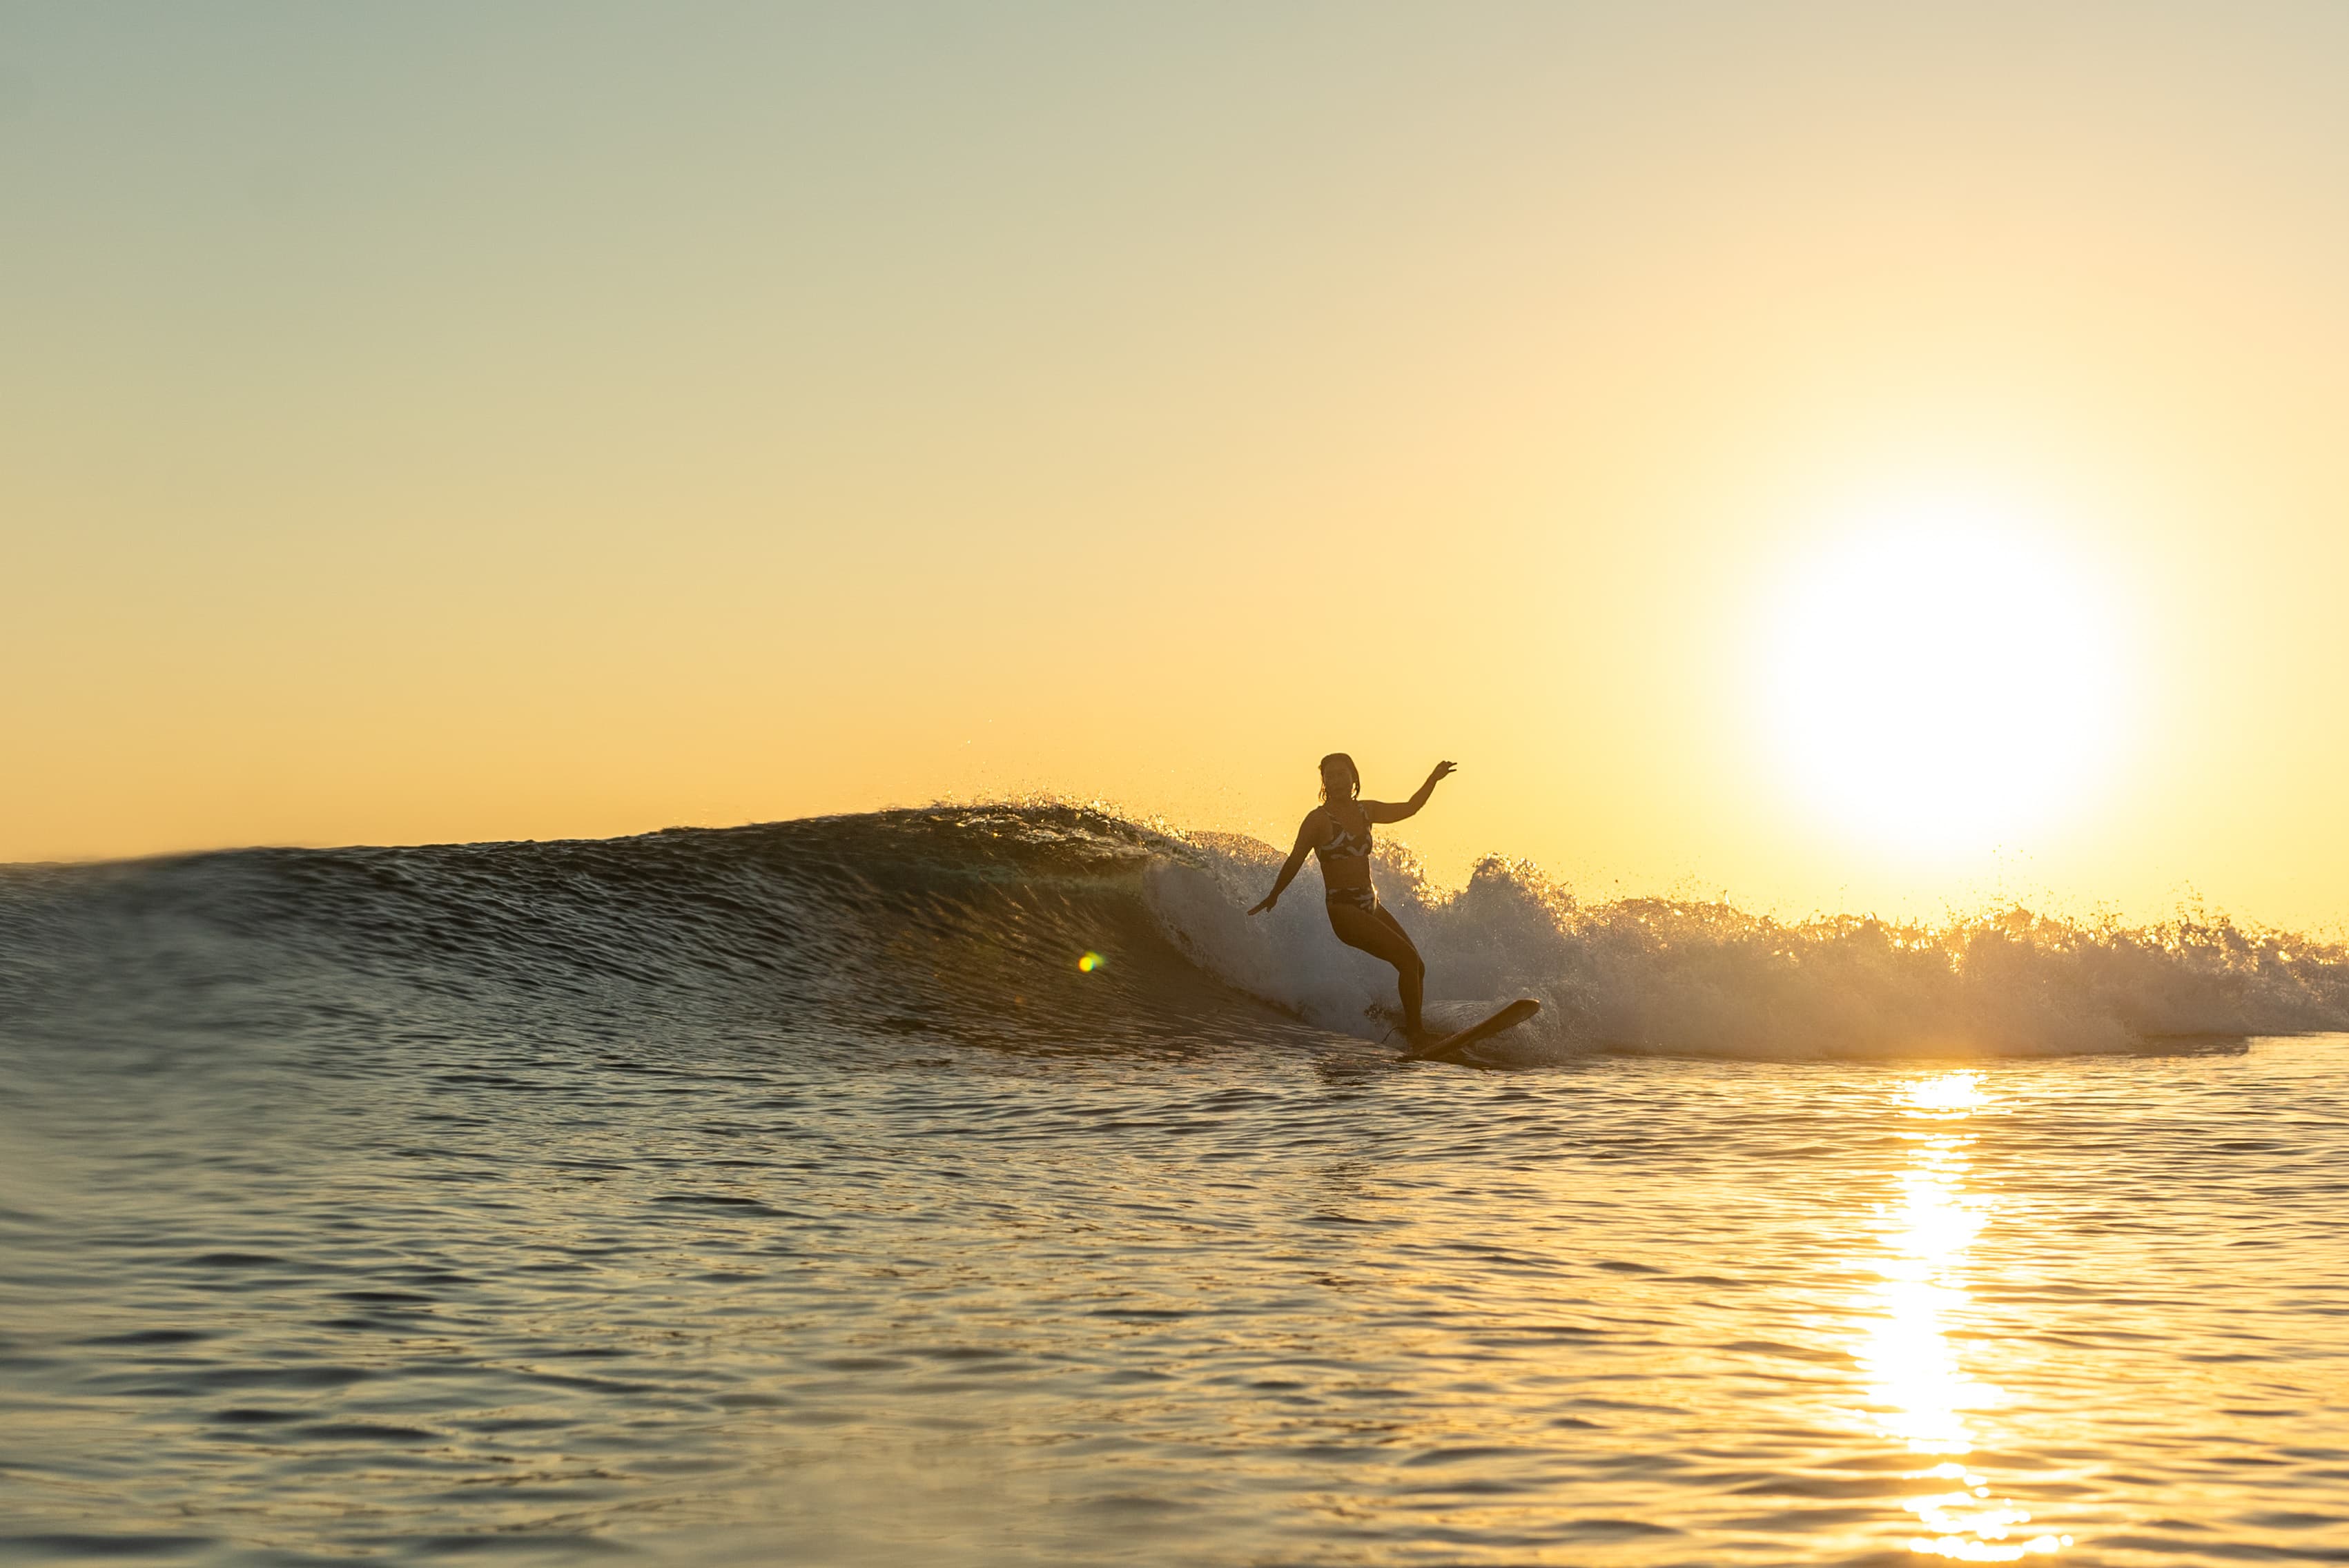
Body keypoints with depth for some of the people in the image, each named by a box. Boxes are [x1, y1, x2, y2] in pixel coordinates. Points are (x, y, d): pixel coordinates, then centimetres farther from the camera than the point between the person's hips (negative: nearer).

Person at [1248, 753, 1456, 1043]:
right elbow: (1296, 861, -3)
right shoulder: (1319, 819, -7)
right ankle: (1416, 1033, -14)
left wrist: (1434, 779, 20)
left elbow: (1409, 809, 26)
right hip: (1342, 909, -8)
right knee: (1407, 959, -19)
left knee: (1417, 967, 2)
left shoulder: (1366, 811, 12)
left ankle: (1411, 1030, 12)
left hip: (1370, 905, 8)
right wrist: (1273, 898, 2)